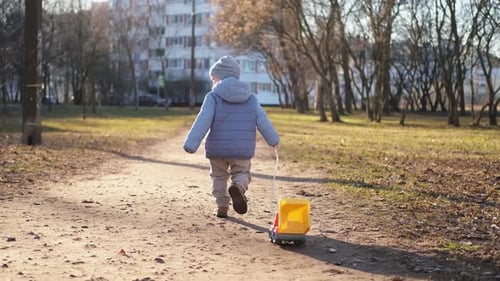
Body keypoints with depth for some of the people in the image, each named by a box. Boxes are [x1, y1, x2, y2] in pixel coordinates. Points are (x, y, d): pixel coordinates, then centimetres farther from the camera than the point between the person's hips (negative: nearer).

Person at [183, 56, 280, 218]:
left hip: (217, 149, -1)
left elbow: (203, 122, -15)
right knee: (242, 174, 16)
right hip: (242, 150, 2)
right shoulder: (250, 98, 5)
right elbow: (262, 121, 3)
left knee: (219, 176, 20)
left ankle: (222, 207, 15)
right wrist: (274, 140, 15)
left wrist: (190, 145, -17)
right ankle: (238, 187, -17)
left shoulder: (213, 97, -6)